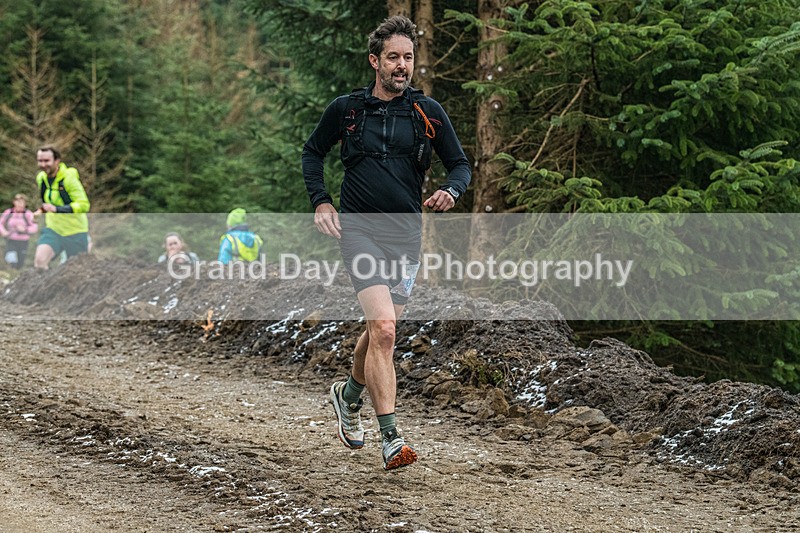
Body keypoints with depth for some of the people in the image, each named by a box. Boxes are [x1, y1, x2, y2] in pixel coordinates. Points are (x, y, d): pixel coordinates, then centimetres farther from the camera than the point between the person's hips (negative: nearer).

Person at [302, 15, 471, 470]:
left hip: (407, 235, 3)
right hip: (359, 228, -3)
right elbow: (313, 152, 17)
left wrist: (450, 191, -14)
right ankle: (391, 439, -21)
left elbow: (461, 165, 8)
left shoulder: (428, 112, 4)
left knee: (381, 331, 14)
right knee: (383, 328, -19)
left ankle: (350, 396, 45)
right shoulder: (346, 109, 2)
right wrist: (320, 201, 4)